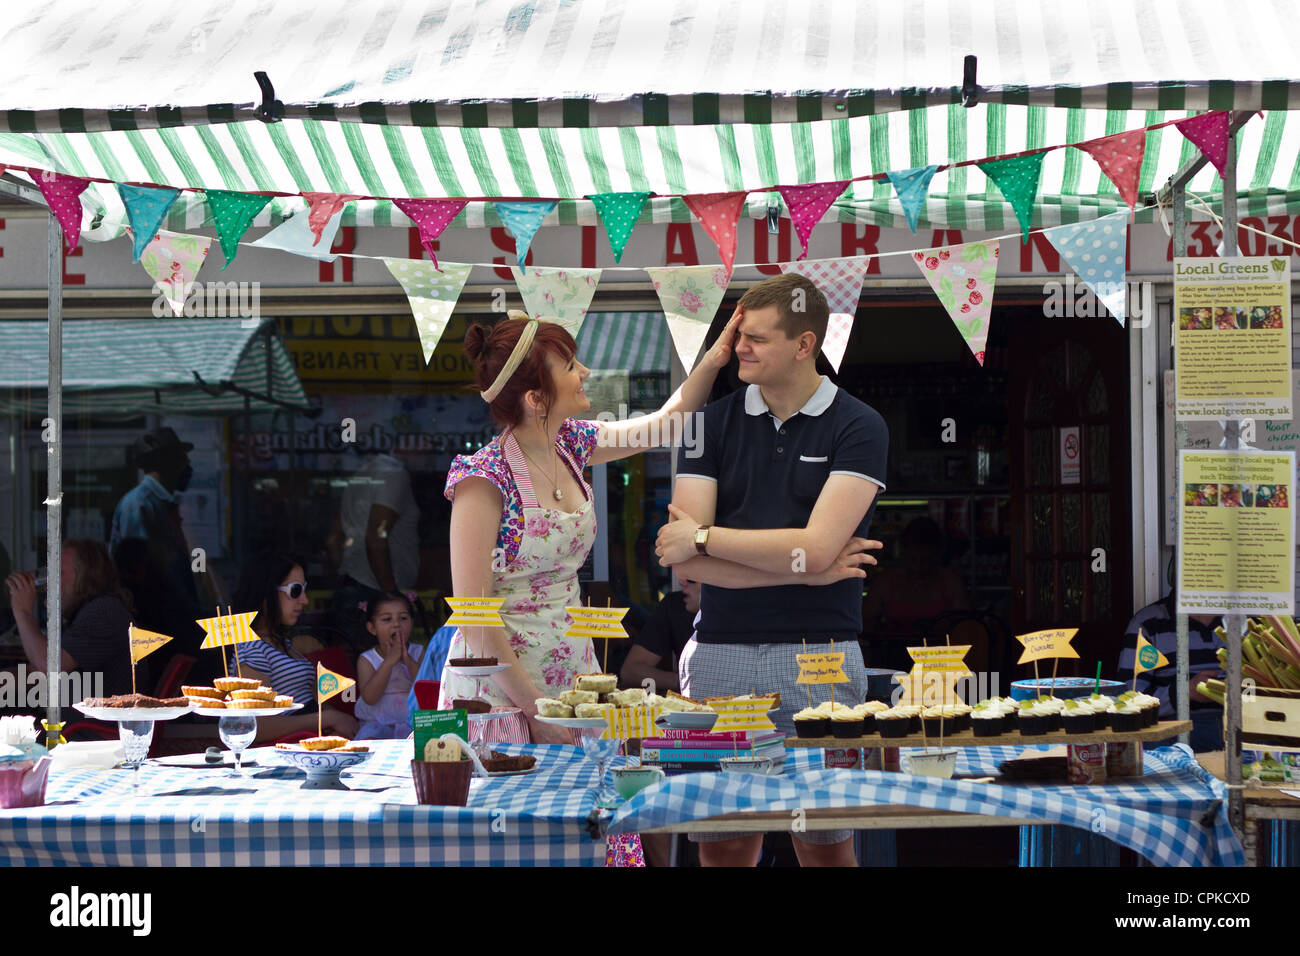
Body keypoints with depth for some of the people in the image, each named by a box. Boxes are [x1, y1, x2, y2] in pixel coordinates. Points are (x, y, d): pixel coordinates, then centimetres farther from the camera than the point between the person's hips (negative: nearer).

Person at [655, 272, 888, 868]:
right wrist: (798, 567, -9)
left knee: (826, 846, 2)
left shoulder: (858, 428, 0)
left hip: (818, 658, -2)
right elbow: (684, 561, -2)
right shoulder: (714, 423, 8)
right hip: (720, 656, 2)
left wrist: (704, 536, -2)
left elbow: (816, 547, -12)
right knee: (722, 846, 3)